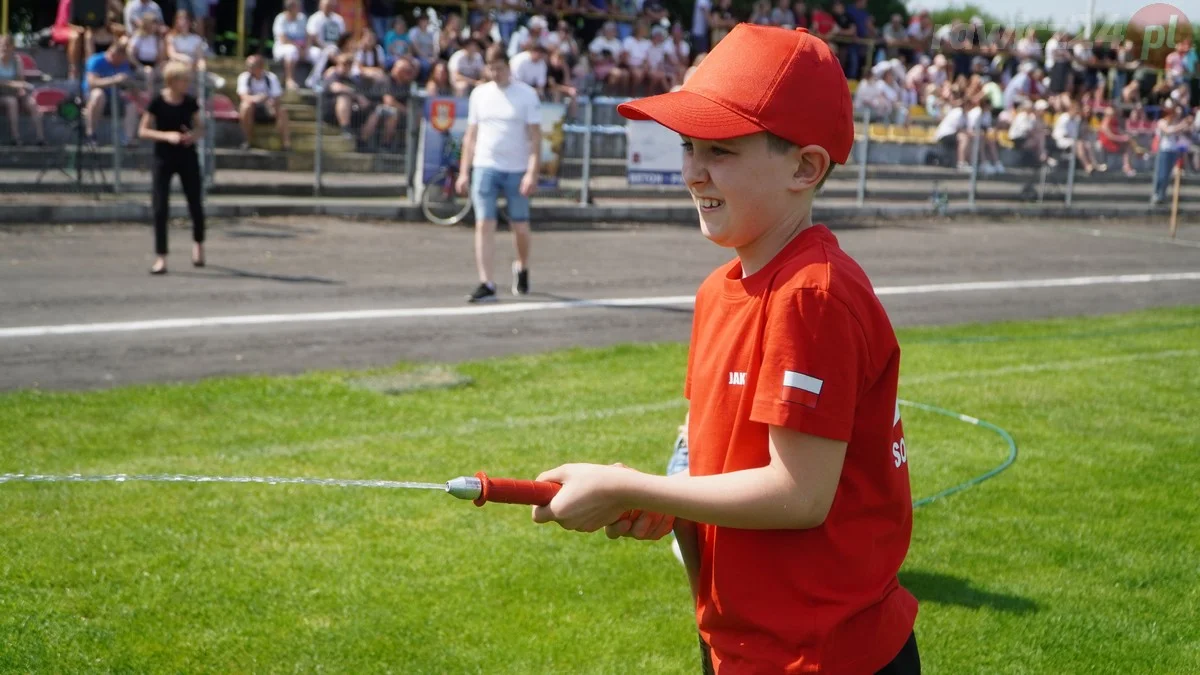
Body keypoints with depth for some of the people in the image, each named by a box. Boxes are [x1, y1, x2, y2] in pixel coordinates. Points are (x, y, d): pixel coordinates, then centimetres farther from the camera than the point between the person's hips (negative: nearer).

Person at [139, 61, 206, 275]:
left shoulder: (190, 102, 0)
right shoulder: (157, 102, -8)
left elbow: (200, 128, 8)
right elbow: (143, 131, -6)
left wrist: (193, 136, -15)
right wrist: (167, 135, -20)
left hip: (188, 157, 2)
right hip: (164, 159, -2)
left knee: (195, 204, 6)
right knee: (160, 208, -5)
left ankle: (198, 244, 32)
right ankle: (161, 257, 0)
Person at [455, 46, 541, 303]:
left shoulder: (526, 94, -2)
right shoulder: (479, 94, 8)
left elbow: (535, 137, -5)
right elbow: (471, 135, 13)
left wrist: (532, 173, -14)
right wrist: (464, 171, 8)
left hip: (517, 171, -2)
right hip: (485, 167, 2)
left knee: (520, 228, 4)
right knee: (484, 225, -9)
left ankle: (522, 267, 34)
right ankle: (486, 285, -9)